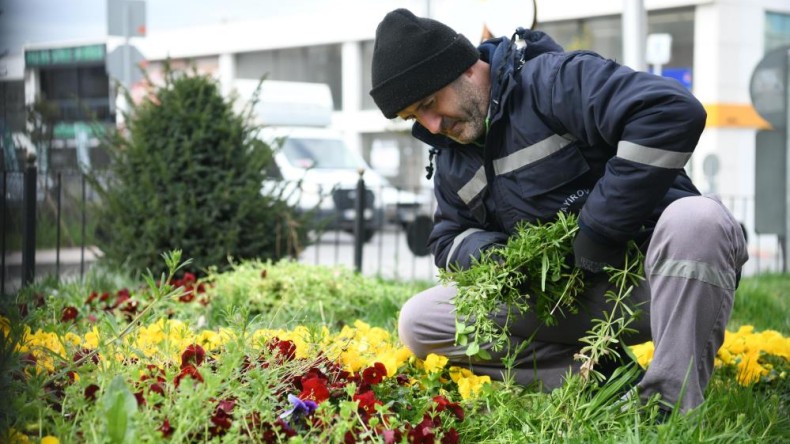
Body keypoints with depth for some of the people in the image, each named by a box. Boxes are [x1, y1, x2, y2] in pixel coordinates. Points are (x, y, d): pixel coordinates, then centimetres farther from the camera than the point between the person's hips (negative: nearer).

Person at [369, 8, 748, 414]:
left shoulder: (552, 80, -16)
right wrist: (490, 252, -8)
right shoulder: (451, 160, 10)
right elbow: (449, 239, 19)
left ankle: (671, 407, -29)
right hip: (571, 300, 7)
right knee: (418, 322, -5)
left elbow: (675, 111, -30)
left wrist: (598, 229, -25)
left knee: (696, 219, -41)